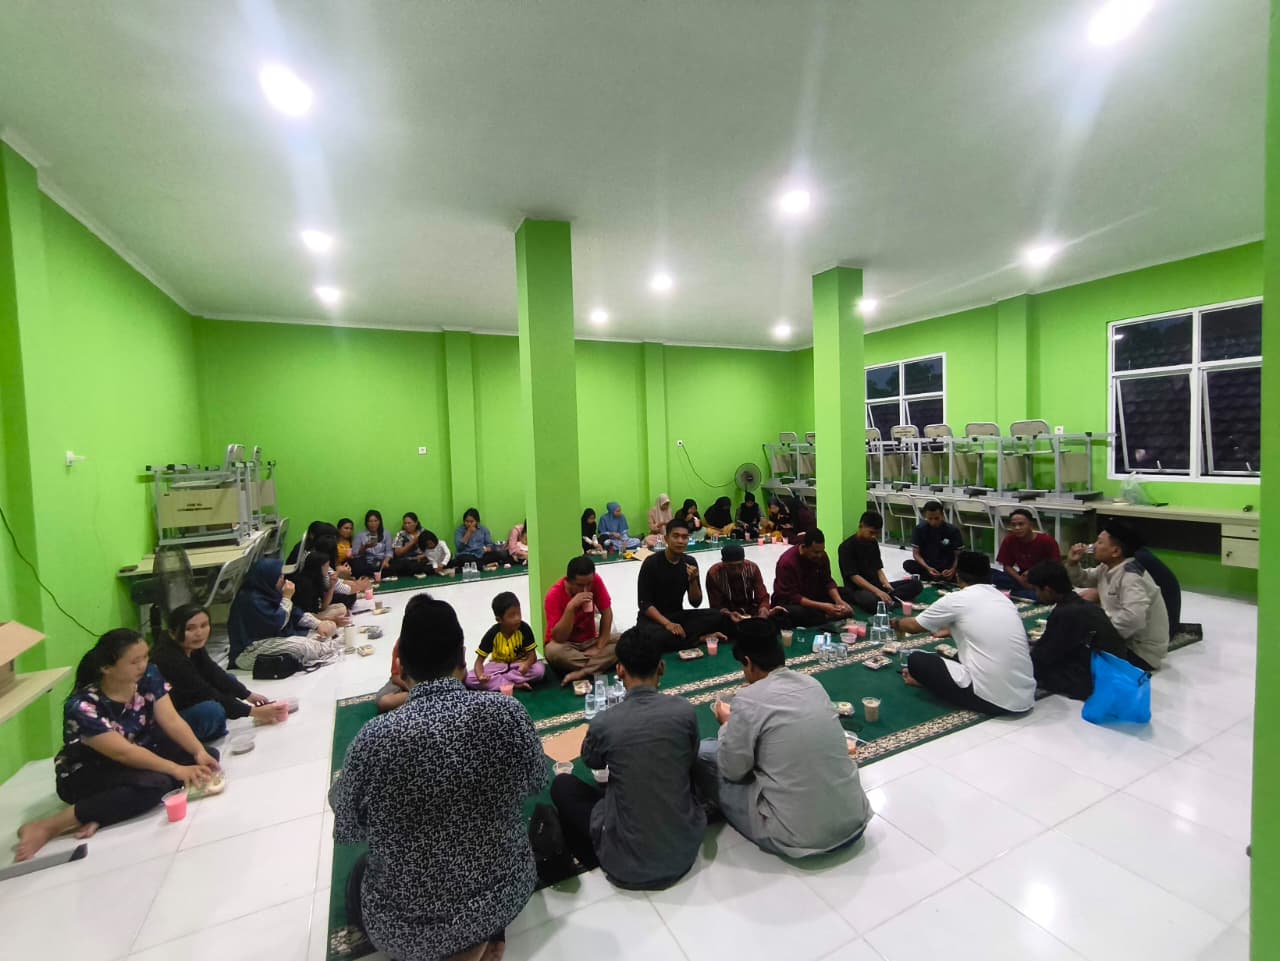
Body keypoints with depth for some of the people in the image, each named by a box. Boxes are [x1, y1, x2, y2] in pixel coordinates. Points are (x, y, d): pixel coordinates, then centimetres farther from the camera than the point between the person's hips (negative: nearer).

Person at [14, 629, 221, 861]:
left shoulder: (149, 677, -12)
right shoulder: (83, 706, -27)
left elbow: (172, 721, -14)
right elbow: (124, 753, -31)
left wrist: (199, 752, -27)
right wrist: (176, 769, -35)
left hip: (141, 752, 7)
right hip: (87, 773, -7)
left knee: (209, 756, -15)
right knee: (154, 784, -36)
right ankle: (47, 827, -25)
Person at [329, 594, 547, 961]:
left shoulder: (376, 737, -26)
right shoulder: (506, 711, -21)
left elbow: (346, 827, -7)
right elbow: (535, 783, -3)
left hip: (410, 929, -2)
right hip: (504, 895, 3)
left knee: (359, 874, 29)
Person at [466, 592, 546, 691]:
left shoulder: (524, 629, -19)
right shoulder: (492, 634, -18)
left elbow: (532, 655, -15)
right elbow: (479, 661, -14)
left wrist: (527, 664, -40)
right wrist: (480, 676, -37)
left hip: (519, 664, 0)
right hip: (498, 666, 1)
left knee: (540, 669, -32)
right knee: (469, 679, -24)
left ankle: (496, 680, -21)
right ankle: (515, 685, -25)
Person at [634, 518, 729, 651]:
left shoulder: (690, 562, -1)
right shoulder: (651, 563, -14)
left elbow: (696, 603, 0)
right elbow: (644, 604, -15)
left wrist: (693, 580, -19)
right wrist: (667, 623, -28)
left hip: (678, 615, 4)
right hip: (652, 618, -3)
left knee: (718, 617, -18)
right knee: (659, 637, -38)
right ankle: (700, 638, -15)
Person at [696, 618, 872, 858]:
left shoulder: (749, 700, -17)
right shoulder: (813, 684, 2)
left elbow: (732, 770, -6)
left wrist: (727, 724, 10)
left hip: (798, 836, -6)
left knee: (703, 753, 6)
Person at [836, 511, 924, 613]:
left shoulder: (873, 543, 12)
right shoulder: (847, 547, -12)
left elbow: (878, 569, 13)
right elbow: (854, 576, -18)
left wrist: (886, 584, -8)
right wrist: (878, 592, -28)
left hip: (876, 586, 8)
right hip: (857, 589, -8)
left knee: (916, 584, -8)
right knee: (871, 601, -43)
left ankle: (886, 599, -24)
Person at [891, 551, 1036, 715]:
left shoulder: (955, 599, -5)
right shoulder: (1003, 598, 13)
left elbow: (914, 626, 10)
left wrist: (895, 622, 32)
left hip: (991, 699, -7)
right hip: (1025, 698, 7)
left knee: (916, 659, 3)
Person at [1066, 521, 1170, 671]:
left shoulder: (1131, 577, -27)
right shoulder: (1108, 567, 2)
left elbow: (1133, 618, -40)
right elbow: (1082, 580, 19)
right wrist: (1072, 563, -1)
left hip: (1142, 652, -9)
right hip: (1125, 640, 9)